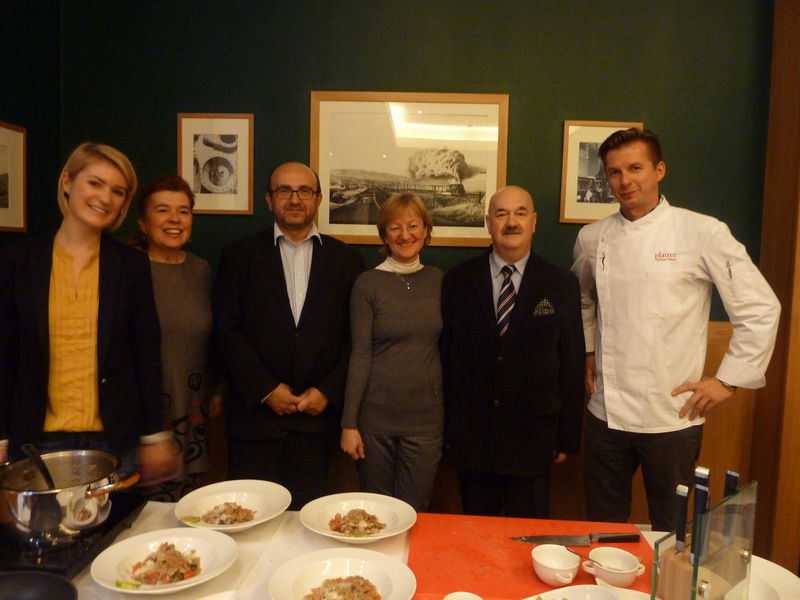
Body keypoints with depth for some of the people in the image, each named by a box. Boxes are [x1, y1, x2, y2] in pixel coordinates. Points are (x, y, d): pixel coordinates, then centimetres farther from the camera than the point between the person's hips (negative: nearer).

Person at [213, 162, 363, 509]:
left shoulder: (345, 259, 5)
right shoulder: (240, 255, 3)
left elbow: (354, 335, 3)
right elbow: (227, 328, -2)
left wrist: (328, 391, -6)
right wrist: (266, 389, -9)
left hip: (318, 413, 1)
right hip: (255, 411, 0)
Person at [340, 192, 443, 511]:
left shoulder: (438, 281, 4)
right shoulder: (368, 284, -5)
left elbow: (445, 347, 9)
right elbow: (360, 354, -7)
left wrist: (453, 412, 9)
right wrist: (349, 423, -8)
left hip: (426, 416, 2)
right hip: (375, 414, -2)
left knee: (413, 512, 10)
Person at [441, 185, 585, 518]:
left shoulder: (562, 284, -1)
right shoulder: (458, 280, 0)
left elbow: (572, 365, 1)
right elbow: (444, 353, 1)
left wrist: (568, 437, 2)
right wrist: (444, 426, 2)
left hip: (532, 437, 0)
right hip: (470, 436, 1)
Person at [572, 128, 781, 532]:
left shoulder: (702, 233, -8)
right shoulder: (592, 239, 3)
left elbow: (761, 309, -4)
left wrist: (729, 380, -5)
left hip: (672, 417, -3)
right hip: (606, 412, 3)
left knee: (672, 532, 14)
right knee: (603, 527, 17)